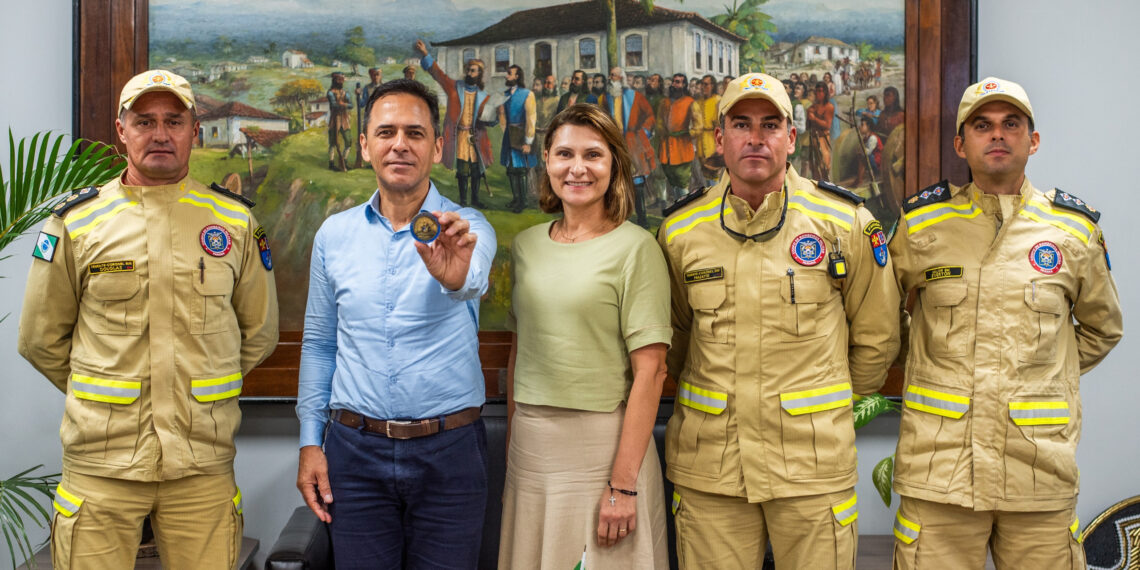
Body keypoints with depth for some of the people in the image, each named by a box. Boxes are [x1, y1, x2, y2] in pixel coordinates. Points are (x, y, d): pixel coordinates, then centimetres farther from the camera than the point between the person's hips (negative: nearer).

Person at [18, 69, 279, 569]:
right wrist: (102, 396, 11)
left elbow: (259, 333, 14)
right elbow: (40, 339, 10)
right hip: (100, 463, -1)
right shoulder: (76, 222, 2)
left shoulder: (235, 222, 5)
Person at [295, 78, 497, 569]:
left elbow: (471, 280, -28)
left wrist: (455, 274, -52)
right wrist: (309, 442, 5)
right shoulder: (334, 234, 5)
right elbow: (318, 343, 10)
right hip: (355, 452, 2)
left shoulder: (467, 229, -4)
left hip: (449, 451, -2)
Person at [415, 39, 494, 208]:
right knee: (462, 169, -1)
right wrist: (425, 55, -17)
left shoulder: (483, 96, 7)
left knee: (476, 169, 7)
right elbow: (437, 73, -5)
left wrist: (489, 120, -10)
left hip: (475, 137, 2)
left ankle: (475, 198, 22)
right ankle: (462, 200, 9)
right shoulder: (454, 87, 2)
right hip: (458, 135, -2)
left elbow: (488, 118, 15)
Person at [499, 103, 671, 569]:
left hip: (603, 442, -5)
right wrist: (512, 441, 11)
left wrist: (623, 484, -16)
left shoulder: (634, 247, -9)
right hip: (530, 444, 5)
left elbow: (650, 371, -12)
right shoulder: (526, 246, 7)